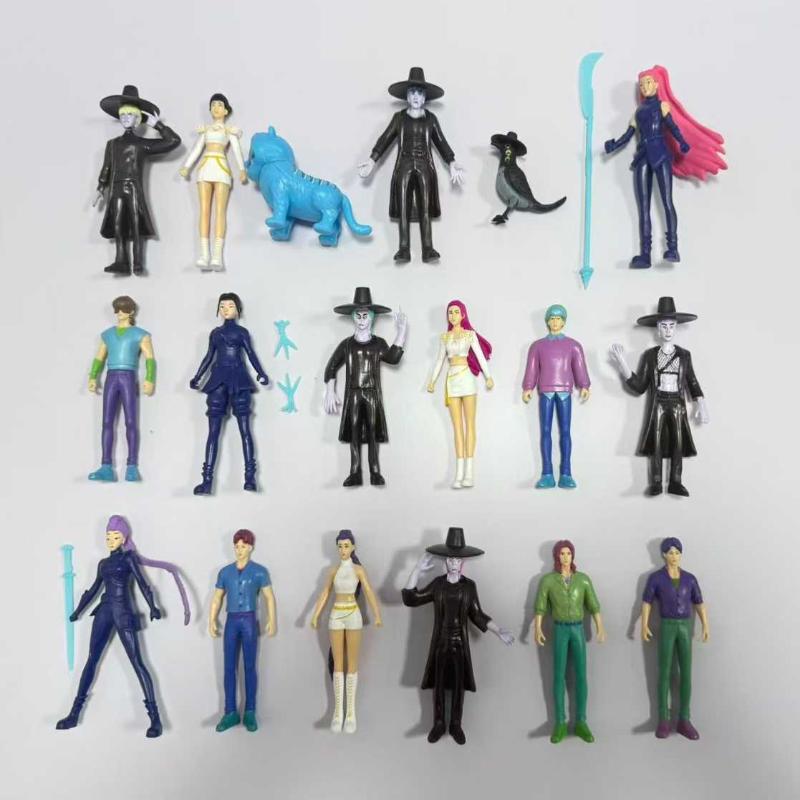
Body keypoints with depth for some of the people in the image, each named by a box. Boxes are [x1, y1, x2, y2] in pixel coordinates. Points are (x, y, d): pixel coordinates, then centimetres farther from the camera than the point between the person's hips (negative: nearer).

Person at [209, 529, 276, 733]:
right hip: (231, 622, 3)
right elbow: (217, 598, 9)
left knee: (250, 667, 1)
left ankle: (250, 713, 10)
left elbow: (269, 597, -5)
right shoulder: (225, 572, 6)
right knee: (230, 667, 3)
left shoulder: (260, 571, -3)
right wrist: (212, 621, 0)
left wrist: (271, 621, -14)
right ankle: (231, 713, 13)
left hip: (250, 621, -3)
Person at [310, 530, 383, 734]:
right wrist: (315, 616, -9)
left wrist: (377, 617, -26)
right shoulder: (333, 570, 7)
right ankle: (338, 712, 11)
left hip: (353, 617, -2)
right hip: (336, 617, 2)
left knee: (352, 664, 1)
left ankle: (351, 712, 9)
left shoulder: (359, 569, -2)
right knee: (337, 664, 3)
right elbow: (324, 595, 5)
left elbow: (370, 594, -11)